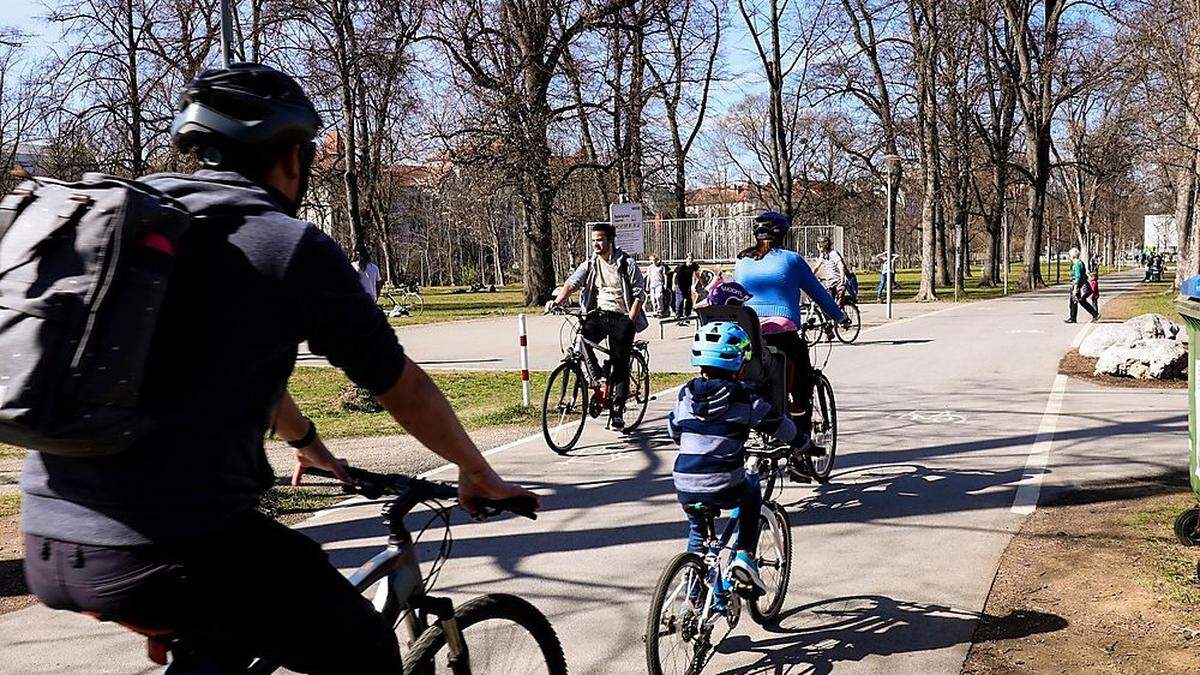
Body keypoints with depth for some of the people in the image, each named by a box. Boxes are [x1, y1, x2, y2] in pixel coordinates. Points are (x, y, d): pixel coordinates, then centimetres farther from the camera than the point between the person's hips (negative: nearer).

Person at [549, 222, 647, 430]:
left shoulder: (627, 264, -2)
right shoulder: (590, 264, 8)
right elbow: (573, 282, -6)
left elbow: (639, 294, -4)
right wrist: (558, 300, -26)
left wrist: (630, 322, -15)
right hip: (598, 315, 3)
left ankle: (617, 412, 3)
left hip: (622, 318, -3)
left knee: (620, 366, -4)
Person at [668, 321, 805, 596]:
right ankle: (745, 555, 17)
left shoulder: (686, 394, 7)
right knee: (751, 488, 30)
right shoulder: (743, 397, -4)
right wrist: (806, 444, 24)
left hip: (686, 489, 4)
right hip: (725, 489, -3)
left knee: (696, 529, 33)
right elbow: (779, 425, 6)